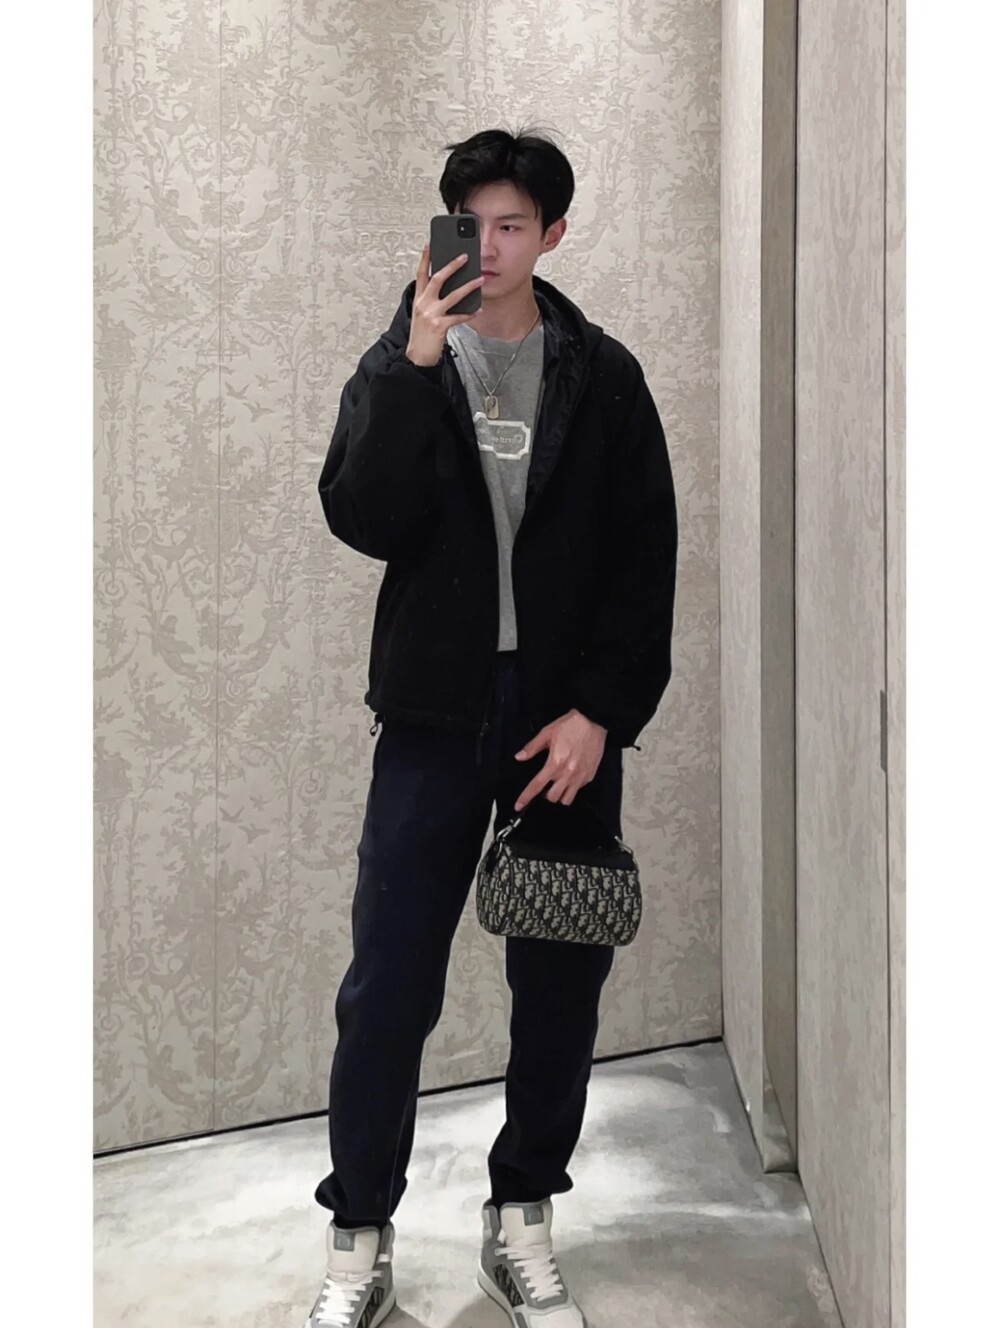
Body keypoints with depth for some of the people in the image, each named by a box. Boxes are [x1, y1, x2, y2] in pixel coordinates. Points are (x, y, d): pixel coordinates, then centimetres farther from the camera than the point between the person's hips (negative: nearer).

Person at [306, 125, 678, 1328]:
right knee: (387, 986, -1)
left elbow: (646, 555, 1)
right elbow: (362, 521, -9)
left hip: (569, 719, 1)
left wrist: (602, 710, -8)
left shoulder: (602, 375, 6)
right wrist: (415, 362, -16)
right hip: (436, 710, 0)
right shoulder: (400, 365, 6)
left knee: (561, 982, 6)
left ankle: (521, 1223, 25)